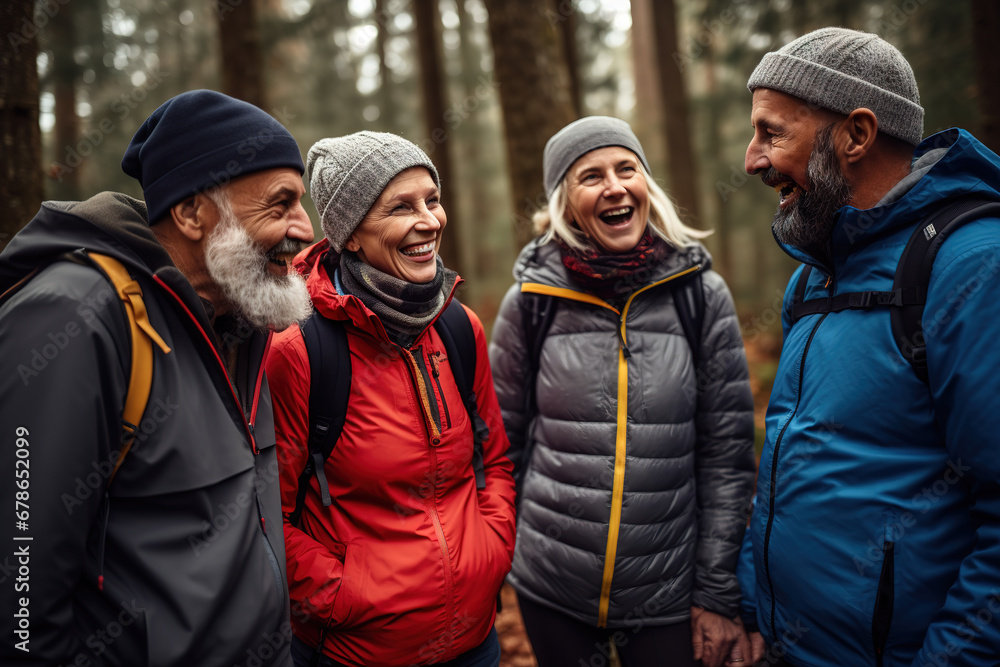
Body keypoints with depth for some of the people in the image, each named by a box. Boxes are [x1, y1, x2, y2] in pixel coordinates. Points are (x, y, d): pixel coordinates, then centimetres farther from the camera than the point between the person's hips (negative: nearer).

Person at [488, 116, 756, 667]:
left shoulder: (701, 294, -5)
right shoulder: (530, 300, -5)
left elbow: (727, 452, -3)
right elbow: (503, 440, 4)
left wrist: (719, 593, -4)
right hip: (550, 590, 1)